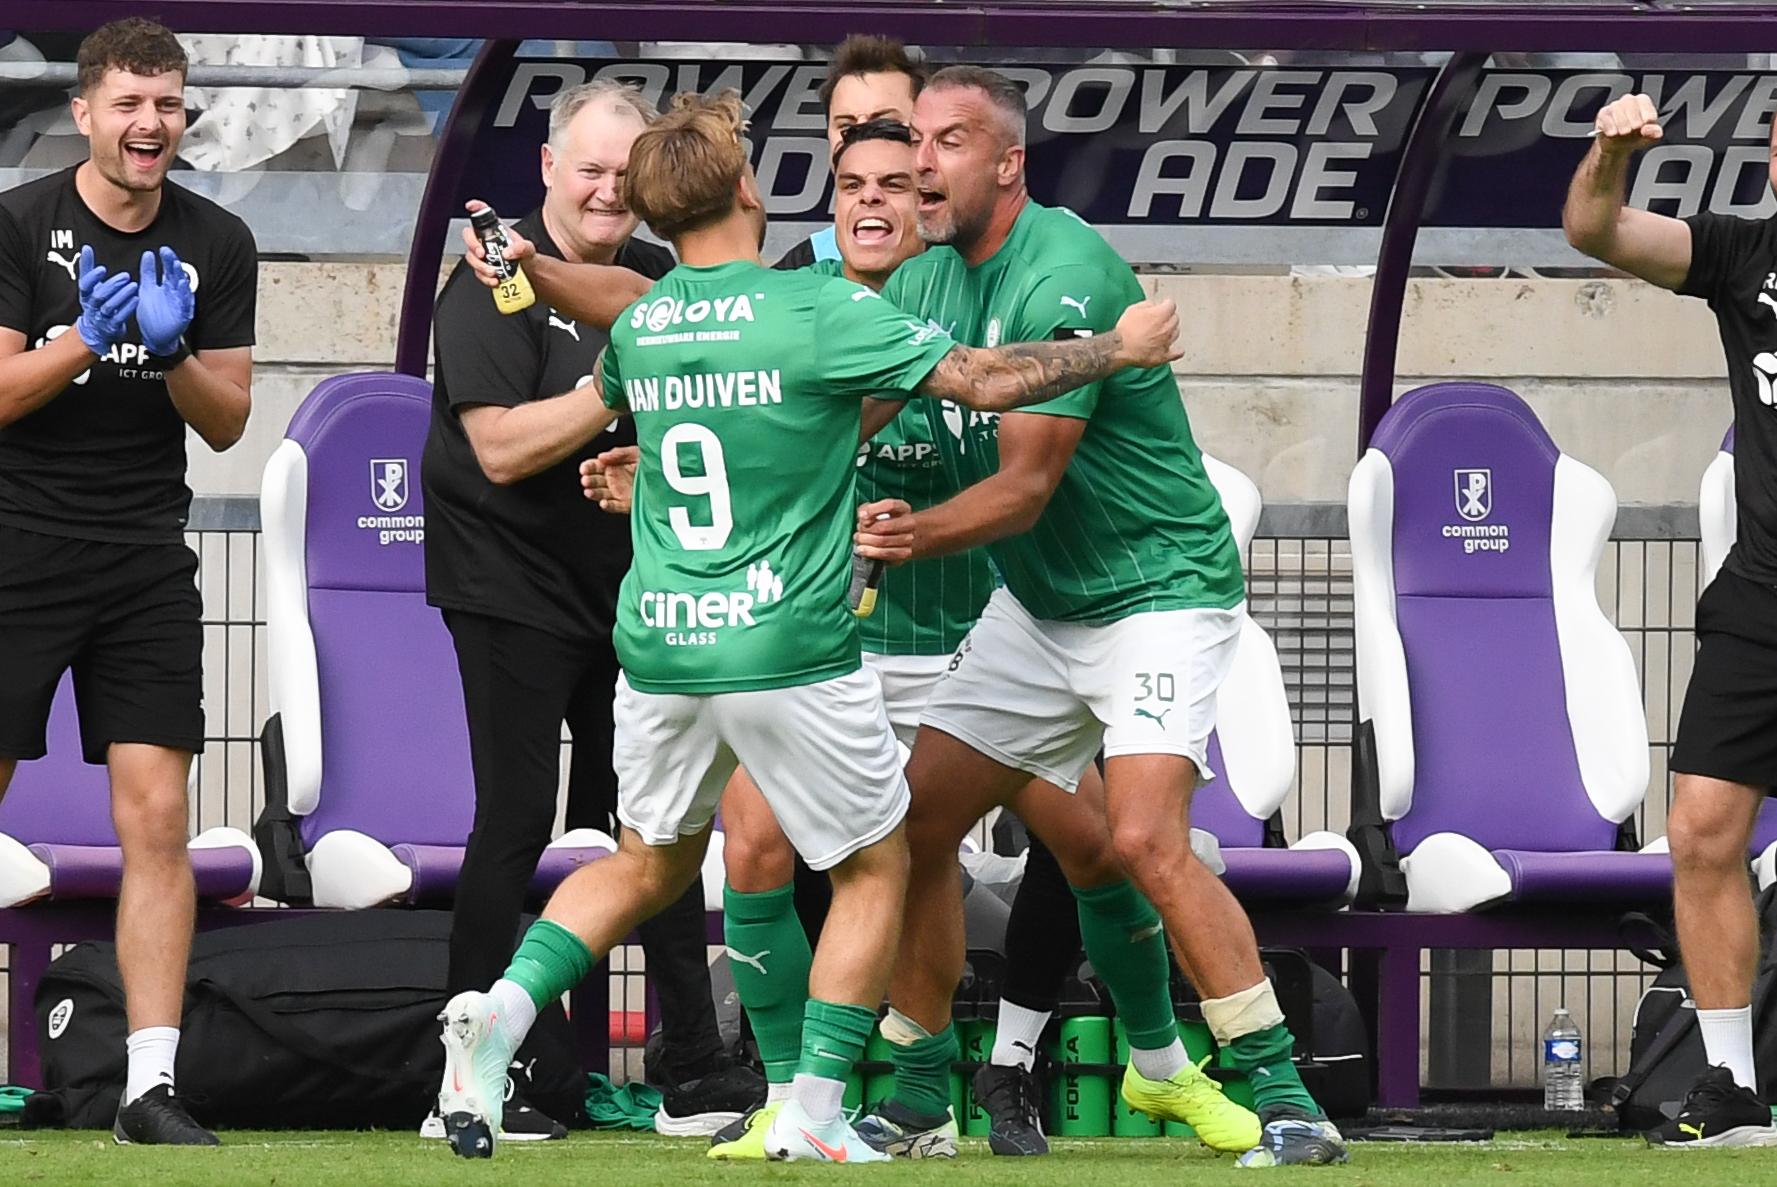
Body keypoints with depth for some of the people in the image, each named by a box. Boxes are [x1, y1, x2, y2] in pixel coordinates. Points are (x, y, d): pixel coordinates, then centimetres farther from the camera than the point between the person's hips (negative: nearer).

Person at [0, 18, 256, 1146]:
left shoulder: (217, 245, 5)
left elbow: (228, 421, 6)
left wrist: (172, 351, -13)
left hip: (146, 559, 3)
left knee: (156, 819, -6)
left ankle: (151, 1084, -6)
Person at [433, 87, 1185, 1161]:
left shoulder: (636, 331, 5)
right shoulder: (819, 311, -12)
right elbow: (986, 381, -10)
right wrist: (1121, 347, 1)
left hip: (660, 649, 5)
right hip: (792, 650, -5)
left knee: (651, 863, 23)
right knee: (875, 869, 13)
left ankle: (503, 1008, 1)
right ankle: (814, 1114, 6)